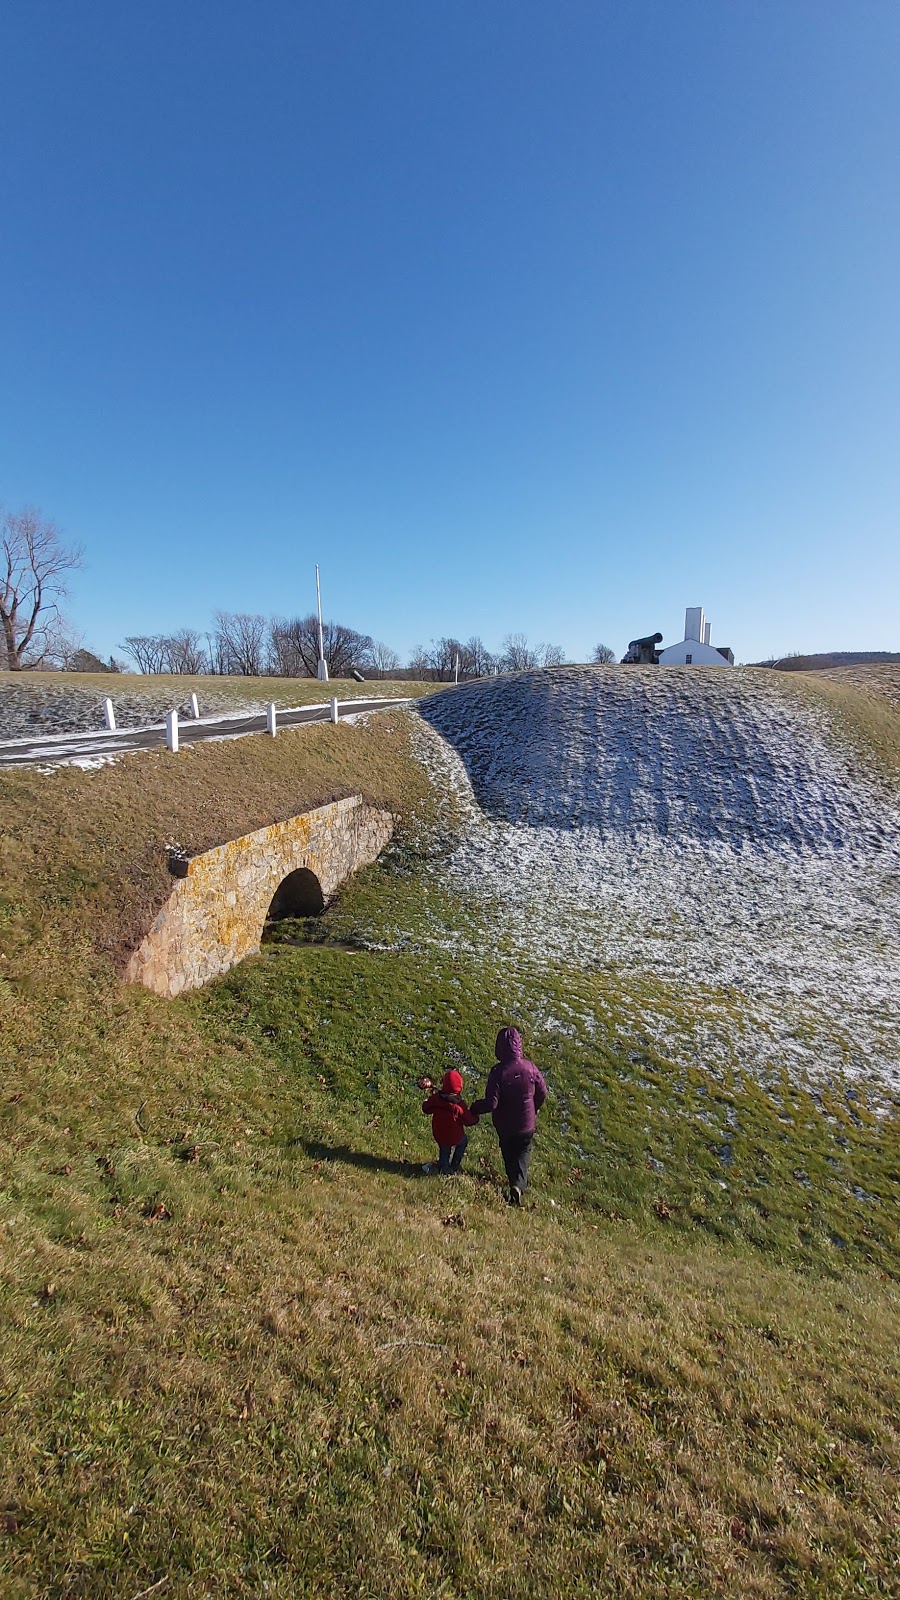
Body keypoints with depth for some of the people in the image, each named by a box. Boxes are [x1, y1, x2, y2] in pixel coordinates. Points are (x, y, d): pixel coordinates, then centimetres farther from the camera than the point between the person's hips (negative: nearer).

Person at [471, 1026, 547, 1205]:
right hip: (527, 1124, 2)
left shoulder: (498, 1071, -27)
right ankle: (519, 1185, -3)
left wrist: (475, 1108, -7)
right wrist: (534, 1109, 17)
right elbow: (542, 1093, -3)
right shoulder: (530, 1067, -16)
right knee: (523, 1153, 18)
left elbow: (491, 1103, -27)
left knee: (509, 1155, 23)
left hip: (505, 1125, -1)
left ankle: (515, 1182, 37)